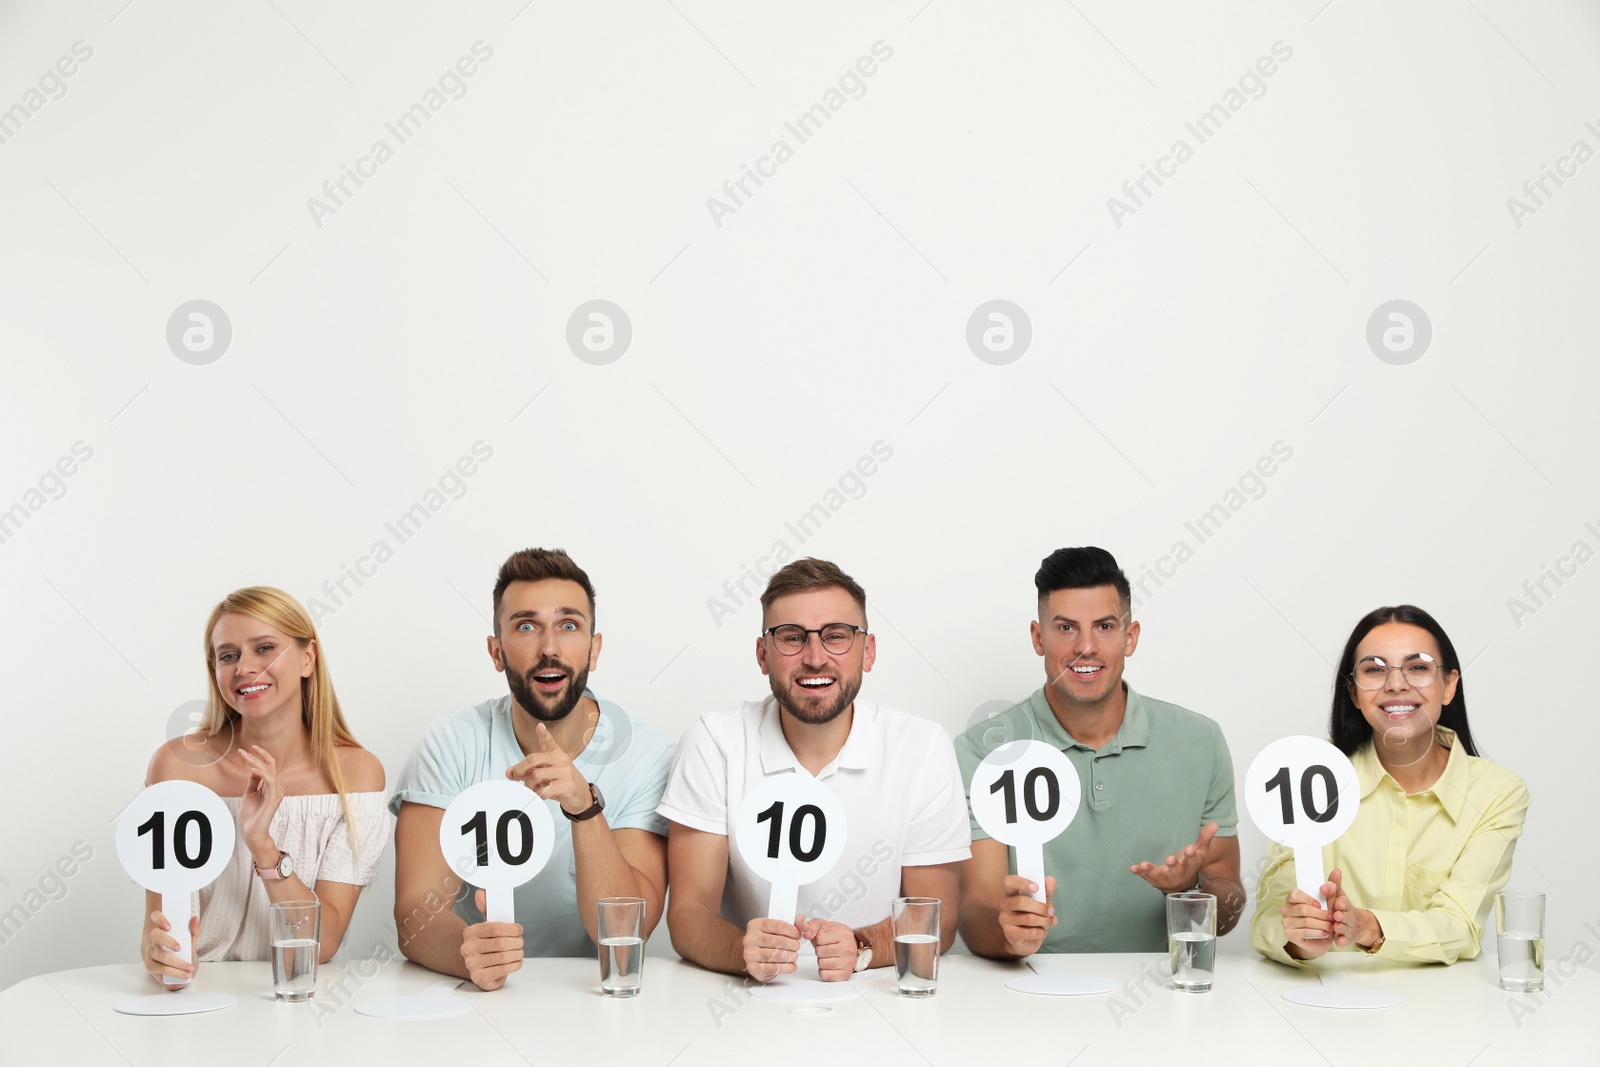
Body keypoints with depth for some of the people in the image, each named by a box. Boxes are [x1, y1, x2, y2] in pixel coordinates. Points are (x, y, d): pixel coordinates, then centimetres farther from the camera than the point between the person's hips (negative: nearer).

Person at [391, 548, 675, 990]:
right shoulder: (452, 743, -3)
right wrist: (468, 952, -34)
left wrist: (584, 807, -29)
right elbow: (415, 914, -12)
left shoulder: (646, 753, -6)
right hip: (470, 992, 1)